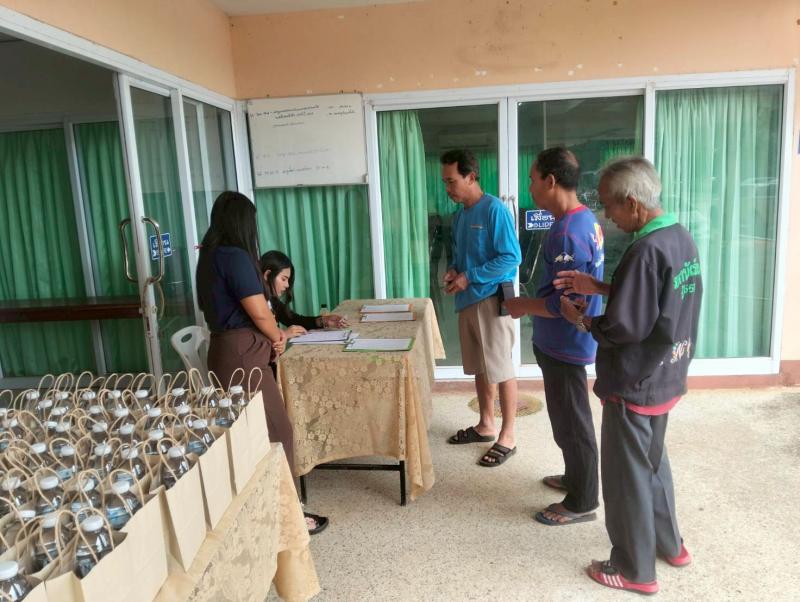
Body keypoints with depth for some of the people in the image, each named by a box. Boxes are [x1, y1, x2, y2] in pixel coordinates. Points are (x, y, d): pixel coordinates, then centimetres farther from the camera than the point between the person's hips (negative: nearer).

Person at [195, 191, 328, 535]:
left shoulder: (210, 256, 12)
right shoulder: (235, 256, -17)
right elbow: (260, 313, -17)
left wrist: (272, 334, 6)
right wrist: (278, 338, 3)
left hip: (225, 350, 10)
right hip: (243, 356, -10)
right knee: (277, 433, -2)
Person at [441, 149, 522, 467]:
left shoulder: (494, 209, -15)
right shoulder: (460, 214, 11)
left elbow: (511, 258, -18)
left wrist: (469, 277, -19)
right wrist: (453, 270, 0)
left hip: (492, 299, -8)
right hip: (467, 299, 8)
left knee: (501, 369, 0)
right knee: (480, 367, 16)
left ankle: (507, 437, 11)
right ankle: (485, 425, 30)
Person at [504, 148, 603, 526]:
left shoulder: (567, 233, -26)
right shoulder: (583, 218, 7)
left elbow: (565, 303, -27)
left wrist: (523, 306, -13)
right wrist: (533, 300, 12)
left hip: (565, 343, -10)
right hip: (568, 339, 10)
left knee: (571, 422, 5)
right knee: (569, 417, 23)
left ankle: (582, 503, 21)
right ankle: (577, 478, 41)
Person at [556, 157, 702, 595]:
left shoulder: (646, 250, -26)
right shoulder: (681, 238, 4)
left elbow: (624, 328, -25)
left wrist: (581, 320, -9)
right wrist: (600, 288, 6)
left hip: (634, 384, -9)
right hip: (665, 377, 9)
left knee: (626, 475, 7)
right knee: (652, 460, 25)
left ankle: (634, 569, 23)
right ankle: (669, 544, 42)